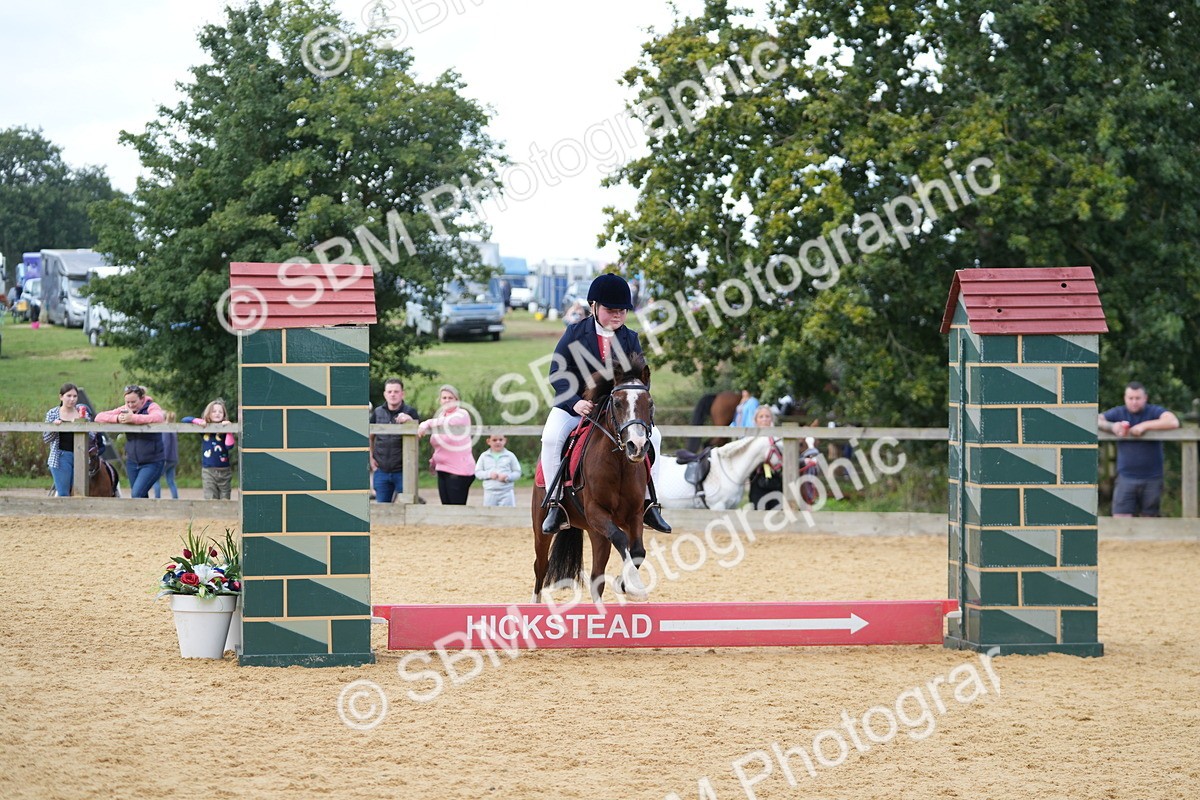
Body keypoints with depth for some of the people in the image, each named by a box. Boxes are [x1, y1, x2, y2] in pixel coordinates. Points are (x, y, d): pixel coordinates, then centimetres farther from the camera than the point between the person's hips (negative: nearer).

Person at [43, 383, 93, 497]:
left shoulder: (82, 412, 8)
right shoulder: (53, 414, 5)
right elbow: (46, 439, 4)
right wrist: (53, 426, -14)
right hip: (61, 456, -2)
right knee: (63, 493, -4)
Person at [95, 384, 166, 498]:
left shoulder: (151, 407, -10)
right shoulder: (125, 410, 3)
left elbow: (158, 417, -34)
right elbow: (99, 417, -2)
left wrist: (133, 418, -39)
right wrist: (117, 418, -22)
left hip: (152, 462, -6)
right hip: (132, 462, 6)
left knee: (137, 494, -18)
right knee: (142, 497, 11)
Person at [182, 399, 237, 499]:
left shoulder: (225, 428, -1)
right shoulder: (204, 428, 4)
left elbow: (229, 446, -15)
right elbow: (184, 420, 4)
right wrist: (198, 421, -11)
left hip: (224, 471, 0)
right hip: (208, 471, 0)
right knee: (211, 500, -6)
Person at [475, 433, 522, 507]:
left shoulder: (510, 456, 1)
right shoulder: (484, 456, 5)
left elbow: (517, 472, 2)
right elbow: (477, 472, 4)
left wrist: (507, 476, -17)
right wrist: (489, 474, -14)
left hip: (506, 492, -2)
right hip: (490, 493, 2)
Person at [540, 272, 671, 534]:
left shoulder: (630, 339, 4)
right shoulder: (575, 333, -6)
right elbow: (557, 373, -11)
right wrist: (575, 402, -28)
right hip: (572, 406, -3)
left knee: (653, 435, -15)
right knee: (552, 437, -31)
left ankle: (649, 504, -6)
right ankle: (555, 502, -19)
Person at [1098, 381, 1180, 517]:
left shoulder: (1154, 412, -1)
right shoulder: (1118, 413, 7)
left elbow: (1173, 422, -19)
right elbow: (1097, 420, -2)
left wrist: (1145, 426, -22)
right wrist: (1111, 426, -22)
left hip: (1152, 479, -1)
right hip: (1126, 478, 1)